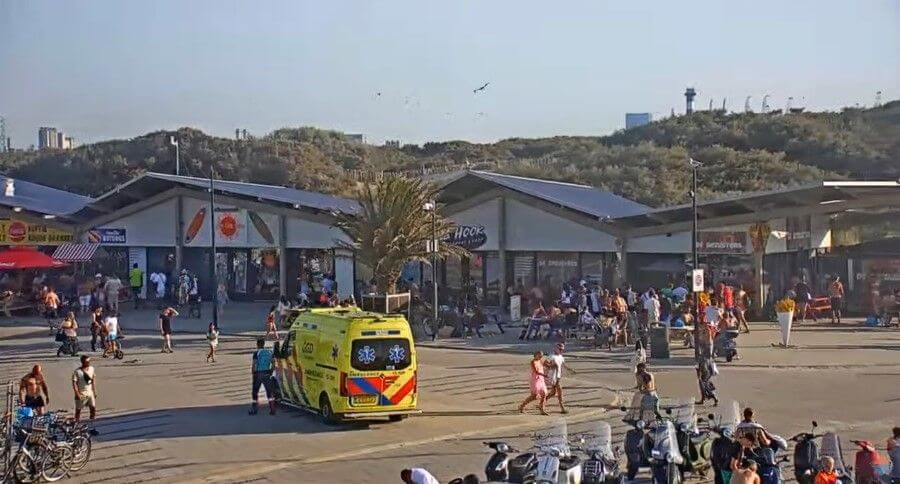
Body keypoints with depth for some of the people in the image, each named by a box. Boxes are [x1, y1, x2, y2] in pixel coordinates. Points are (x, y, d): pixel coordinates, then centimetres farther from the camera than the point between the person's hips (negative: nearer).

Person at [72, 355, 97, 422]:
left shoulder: (91, 368, 2)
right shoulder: (77, 371, -14)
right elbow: (74, 383, -14)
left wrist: (94, 391, 12)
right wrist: (77, 394, -19)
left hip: (90, 393, 5)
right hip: (81, 394, -5)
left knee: (93, 408, 3)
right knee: (78, 410, 5)